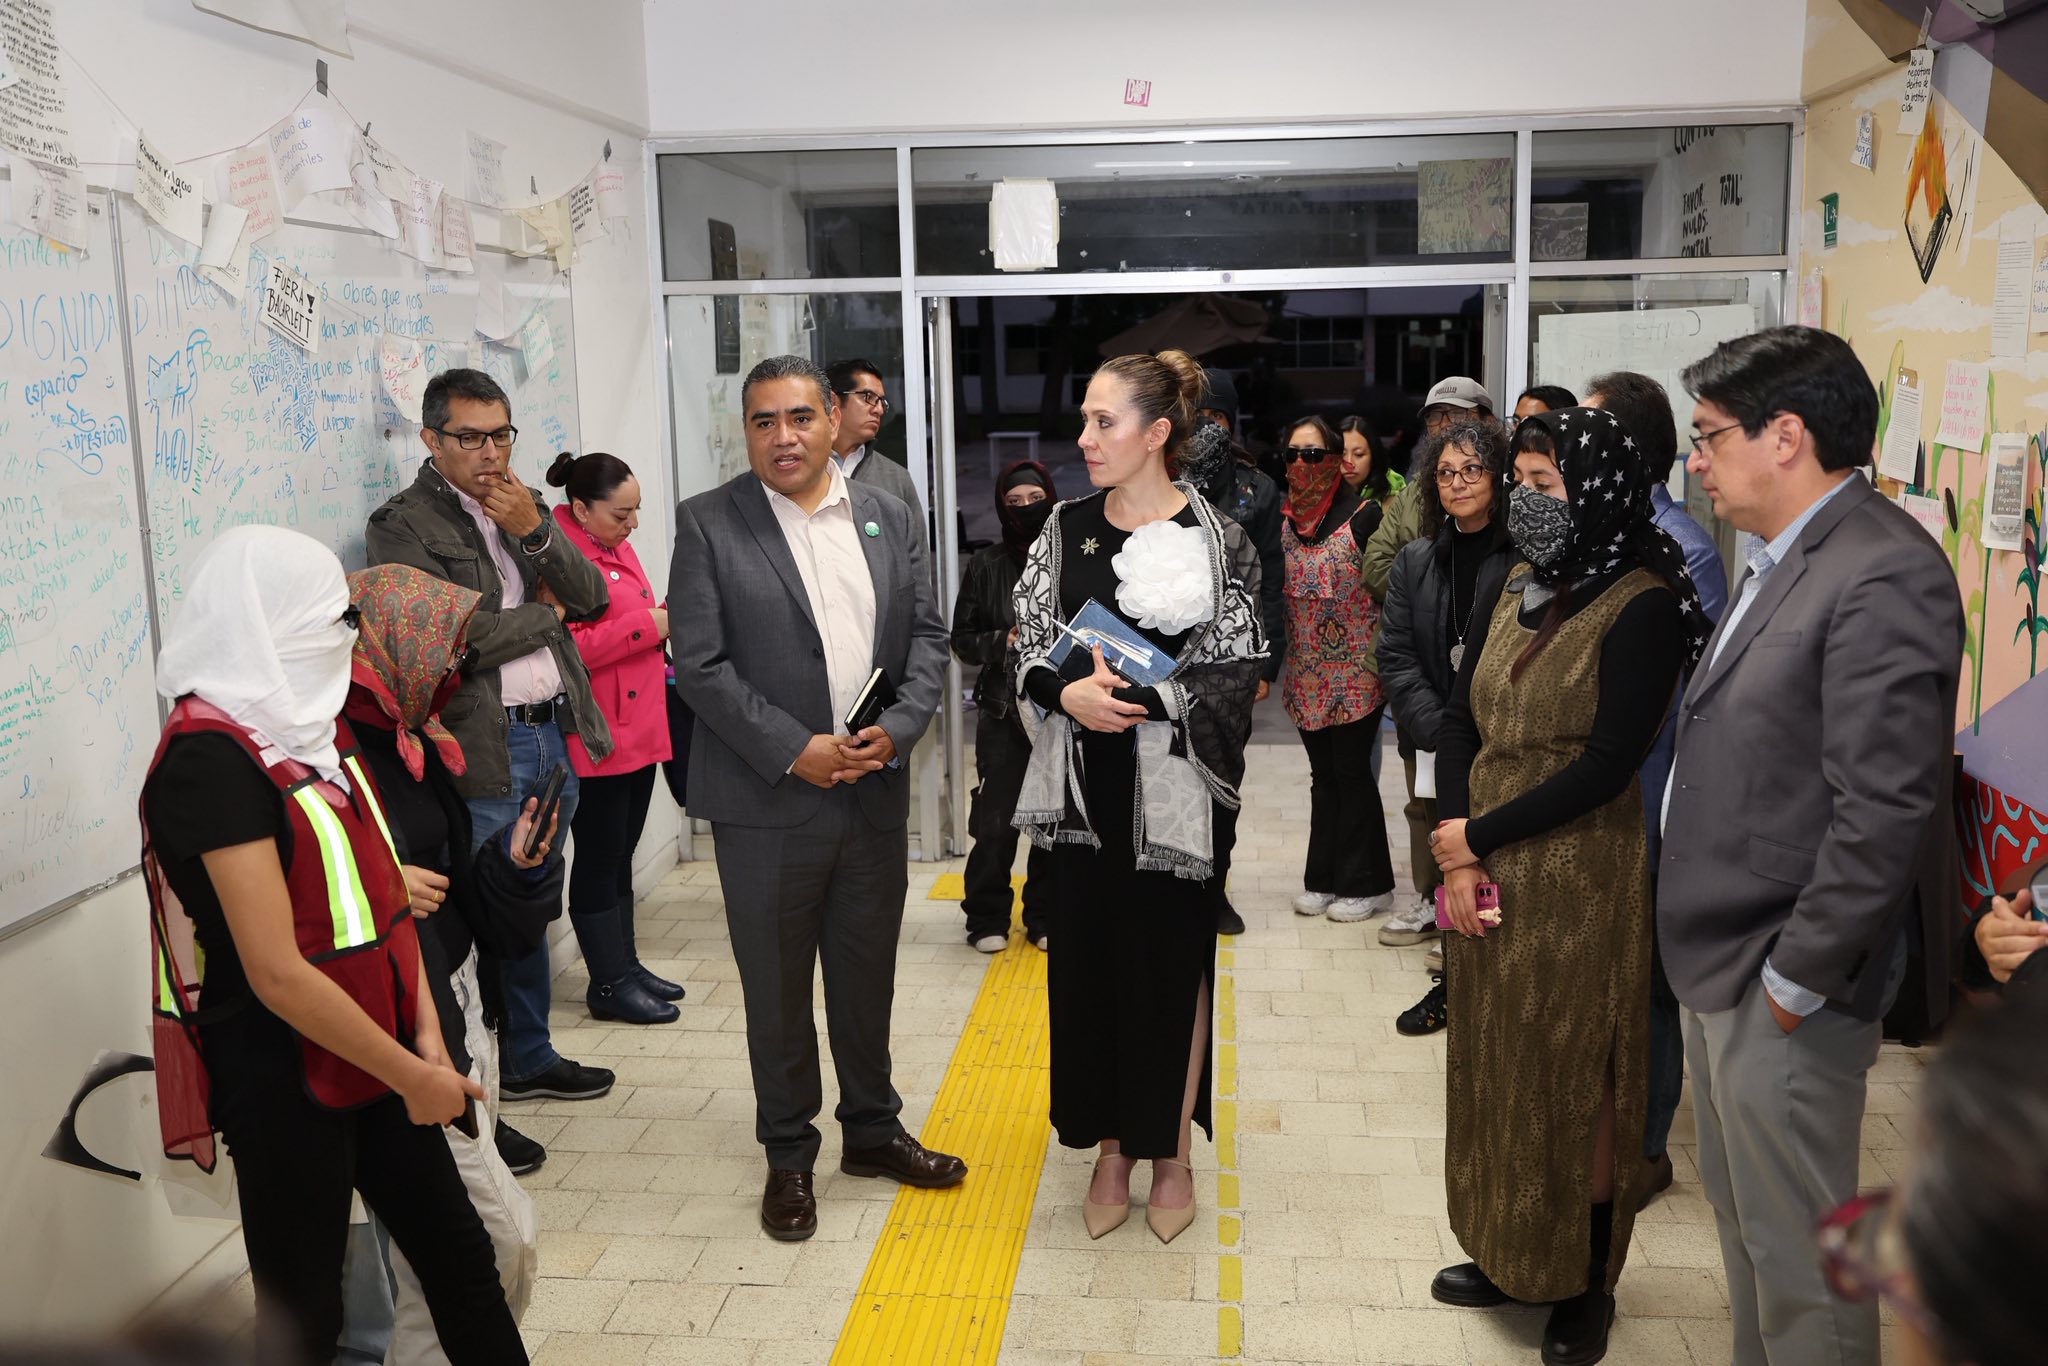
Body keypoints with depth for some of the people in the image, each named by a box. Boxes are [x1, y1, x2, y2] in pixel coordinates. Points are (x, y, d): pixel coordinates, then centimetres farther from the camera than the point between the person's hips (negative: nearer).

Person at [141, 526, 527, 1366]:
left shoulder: (311, 727, 5)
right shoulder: (212, 757, -21)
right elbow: (277, 974, -24)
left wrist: (425, 1037, -1)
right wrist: (412, 1076, -16)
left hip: (367, 1055, 8)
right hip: (279, 1076, -8)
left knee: (459, 1253, 16)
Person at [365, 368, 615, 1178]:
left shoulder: (524, 507, 13)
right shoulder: (401, 525, -8)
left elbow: (591, 599, 4)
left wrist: (534, 531, -11)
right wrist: (544, 614, -6)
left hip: (551, 736, 7)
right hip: (480, 751, -7)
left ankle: (527, 1060, 35)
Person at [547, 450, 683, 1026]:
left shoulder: (617, 546, 14)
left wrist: (664, 619, 8)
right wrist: (645, 624, -22)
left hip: (640, 729, 9)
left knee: (621, 854, 17)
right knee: (600, 858, 2)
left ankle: (627, 965, 28)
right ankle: (608, 984, 13)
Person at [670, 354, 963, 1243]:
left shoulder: (888, 519, 8)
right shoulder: (708, 524, -5)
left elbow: (927, 637, 7)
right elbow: (700, 663, -10)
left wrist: (896, 729, -9)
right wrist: (794, 751, -16)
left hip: (876, 794, 4)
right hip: (767, 798, -3)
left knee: (868, 975, 16)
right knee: (776, 988, 9)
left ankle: (873, 1129, 35)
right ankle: (788, 1155, 26)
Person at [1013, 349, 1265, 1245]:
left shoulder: (1213, 539, -7)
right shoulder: (1067, 528, 5)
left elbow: (1235, 672, -8)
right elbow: (1028, 646, 6)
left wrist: (1140, 696, -19)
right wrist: (1069, 692, -14)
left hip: (1171, 788, -3)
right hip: (1083, 785, 4)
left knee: (1171, 964, 7)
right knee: (1088, 961, 10)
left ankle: (1171, 1155, 26)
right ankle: (1111, 1151, 28)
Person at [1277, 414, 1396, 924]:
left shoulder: (1363, 515, -10)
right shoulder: (1285, 519, 7)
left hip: (1356, 671, -5)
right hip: (1307, 673, 5)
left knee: (1351, 771, -1)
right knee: (1323, 774, 12)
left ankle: (1364, 884, 11)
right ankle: (1324, 879, 21)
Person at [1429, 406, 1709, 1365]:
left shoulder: (1642, 606, -14)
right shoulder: (1518, 595, 7)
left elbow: (1609, 764, -19)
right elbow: (1459, 723, 6)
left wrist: (1476, 834, -14)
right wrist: (1456, 857, -7)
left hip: (1580, 882, -6)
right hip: (1489, 880, 7)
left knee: (1574, 1079, 7)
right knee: (1496, 1065, 16)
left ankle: (1587, 1284, 25)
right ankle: (1509, 1256, 34)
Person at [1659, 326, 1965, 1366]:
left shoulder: (1883, 576, -20)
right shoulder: (1779, 560, 11)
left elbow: (1884, 811, -23)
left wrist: (1796, 977, -17)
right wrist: (1715, 947, 13)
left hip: (1783, 980, -9)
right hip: (1724, 960, 9)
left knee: (1797, 1249, 6)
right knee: (1741, 1212, 22)